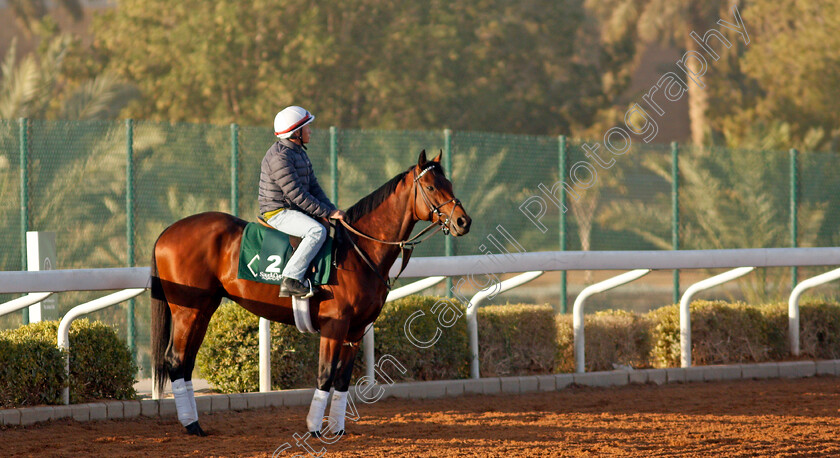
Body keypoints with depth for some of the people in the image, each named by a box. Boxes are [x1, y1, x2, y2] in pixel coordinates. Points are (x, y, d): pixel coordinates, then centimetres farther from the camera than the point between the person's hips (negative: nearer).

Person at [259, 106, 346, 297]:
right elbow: (296, 194, -23)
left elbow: (313, 187, 16)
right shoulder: (280, 156, -18)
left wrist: (332, 210, 1)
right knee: (317, 231, -31)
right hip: (278, 212, -11)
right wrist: (327, 212, -20)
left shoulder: (299, 153, 15)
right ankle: (291, 279, -34)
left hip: (295, 210, 11)